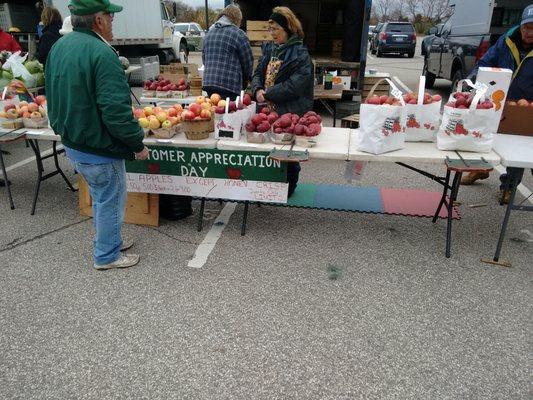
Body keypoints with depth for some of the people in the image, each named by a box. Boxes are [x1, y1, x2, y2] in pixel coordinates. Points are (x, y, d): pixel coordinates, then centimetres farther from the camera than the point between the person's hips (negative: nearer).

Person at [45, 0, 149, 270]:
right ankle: (107, 255, 24)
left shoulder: (59, 47, 7)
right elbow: (116, 110, -28)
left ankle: (108, 240, 40)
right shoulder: (101, 53, -23)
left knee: (100, 197, 24)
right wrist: (138, 144, -17)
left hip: (71, 144, 9)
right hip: (99, 149, -9)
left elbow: (54, 96, 15)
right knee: (110, 201, 9)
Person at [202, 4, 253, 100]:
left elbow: (204, 59, 22)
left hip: (208, 83, 7)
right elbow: (248, 62, 1)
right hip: (230, 85, -7)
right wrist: (245, 80, 18)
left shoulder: (209, 33, 17)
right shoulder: (238, 34, -4)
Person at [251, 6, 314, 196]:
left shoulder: (299, 54, -12)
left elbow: (294, 86, -20)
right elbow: (258, 73, 12)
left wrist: (268, 95, -17)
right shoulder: (269, 48, 10)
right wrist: (258, 90, -10)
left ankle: (289, 186, 27)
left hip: (290, 113, -6)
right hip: (268, 110, 6)